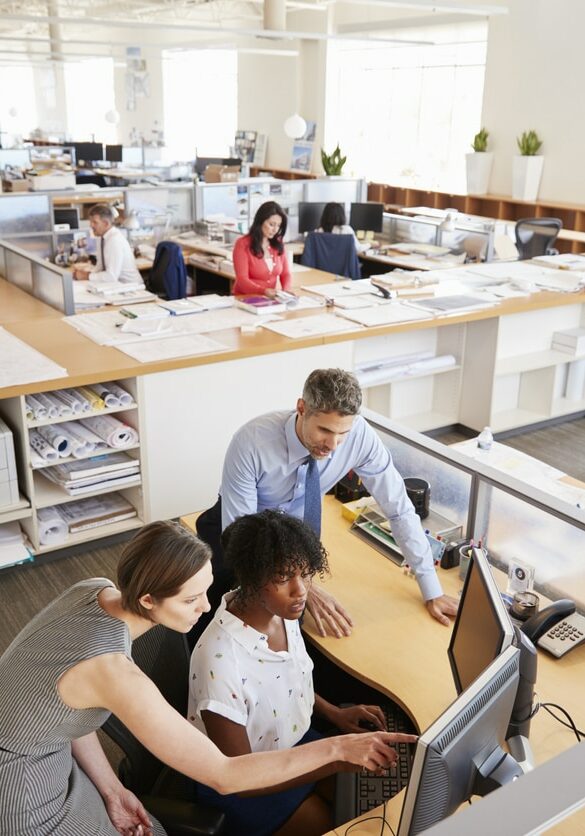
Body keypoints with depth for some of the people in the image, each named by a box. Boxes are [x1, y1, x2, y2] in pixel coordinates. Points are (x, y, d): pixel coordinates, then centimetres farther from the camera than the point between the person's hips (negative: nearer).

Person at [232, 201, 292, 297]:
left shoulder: (278, 244, 8)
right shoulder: (243, 244, -8)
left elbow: (285, 273, 10)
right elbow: (242, 280, -15)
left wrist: (286, 290, -12)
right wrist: (263, 291, -31)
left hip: (269, 299, 5)